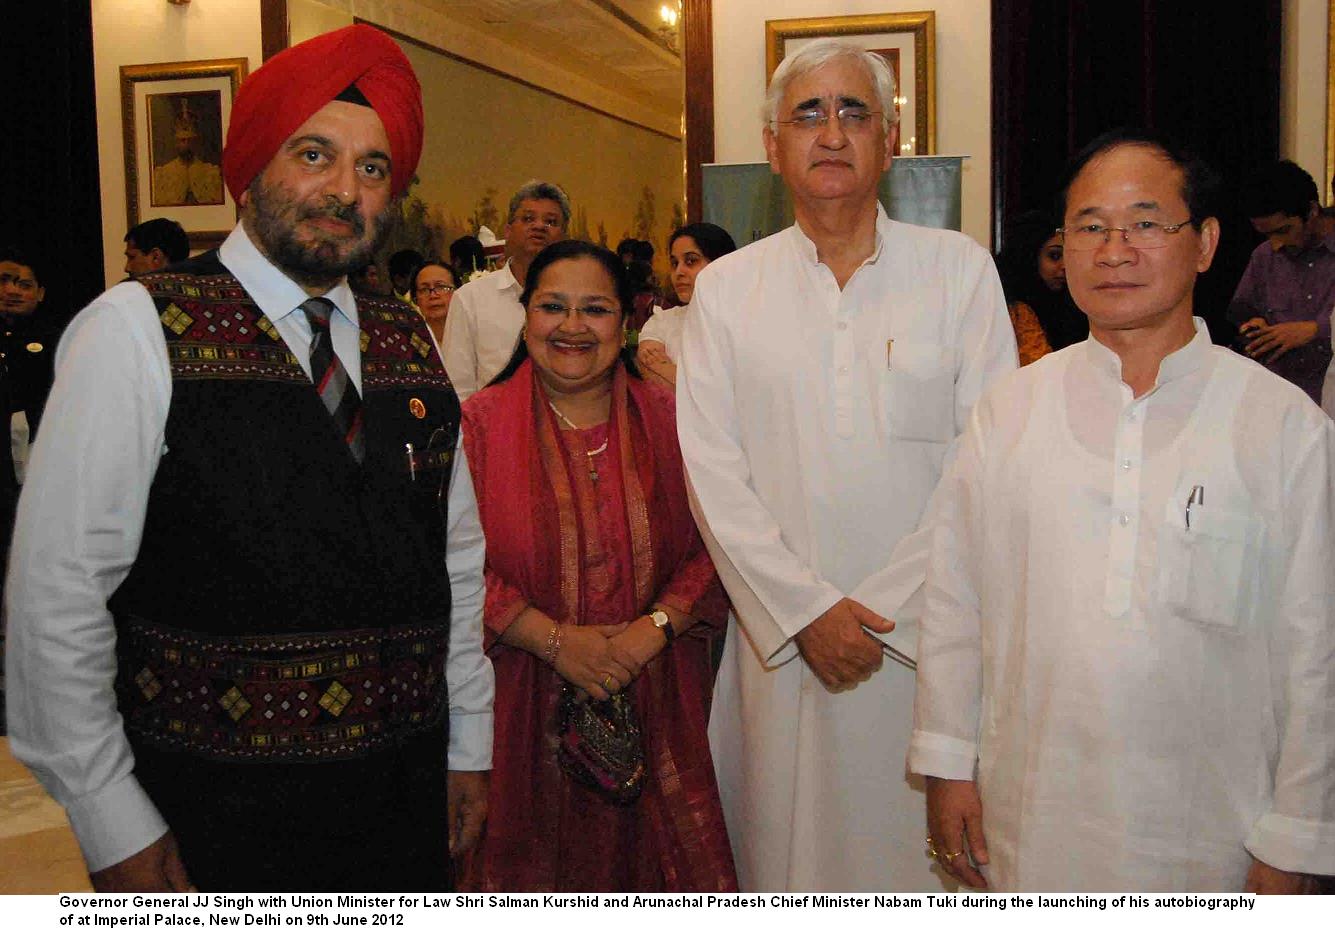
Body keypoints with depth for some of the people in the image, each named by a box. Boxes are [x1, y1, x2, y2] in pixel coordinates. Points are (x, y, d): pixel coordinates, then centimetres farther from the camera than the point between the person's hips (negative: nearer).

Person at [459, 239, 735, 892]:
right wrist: (556, 640, -14)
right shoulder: (478, 424, -1)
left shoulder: (667, 420, 6)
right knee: (537, 863, 7)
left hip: (655, 705, 2)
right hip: (523, 709, -1)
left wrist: (656, 626, -12)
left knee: (644, 858, 7)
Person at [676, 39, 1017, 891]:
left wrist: (893, 611, -10)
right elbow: (714, 473, 0)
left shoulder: (961, 269, 2)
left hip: (928, 629, 0)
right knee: (789, 838, 8)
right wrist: (806, 611, -9)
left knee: (923, 838, 5)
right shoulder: (725, 288, 5)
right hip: (783, 635, 1)